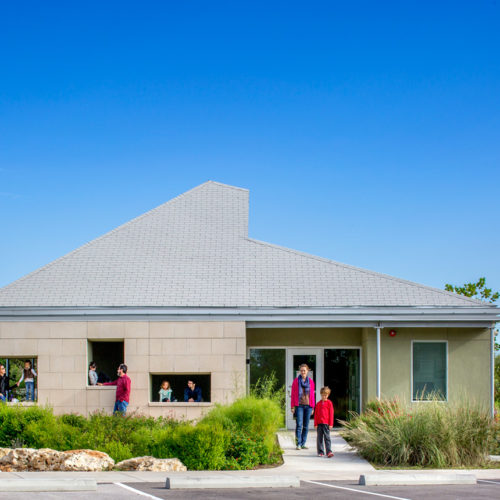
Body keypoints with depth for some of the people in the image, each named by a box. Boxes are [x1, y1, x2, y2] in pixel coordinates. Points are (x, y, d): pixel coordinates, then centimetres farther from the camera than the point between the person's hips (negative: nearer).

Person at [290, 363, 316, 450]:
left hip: (308, 405, 3)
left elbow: (312, 395, 13)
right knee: (299, 425, -11)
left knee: (306, 426, 4)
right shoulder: (296, 381, 4)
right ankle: (298, 444, -8)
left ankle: (303, 443, 10)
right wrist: (292, 406, -1)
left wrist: (313, 407, 10)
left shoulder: (310, 381, 10)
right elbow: (293, 394, 5)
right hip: (299, 405, -2)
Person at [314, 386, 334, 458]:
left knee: (327, 437, -8)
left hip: (326, 423, -4)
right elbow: (316, 414, 12)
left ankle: (329, 452, -11)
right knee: (319, 438, 5)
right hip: (319, 423, 4)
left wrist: (331, 424, -4)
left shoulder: (329, 403, 2)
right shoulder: (318, 404, 11)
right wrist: (315, 424, 6)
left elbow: (331, 413, 0)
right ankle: (320, 452, 12)